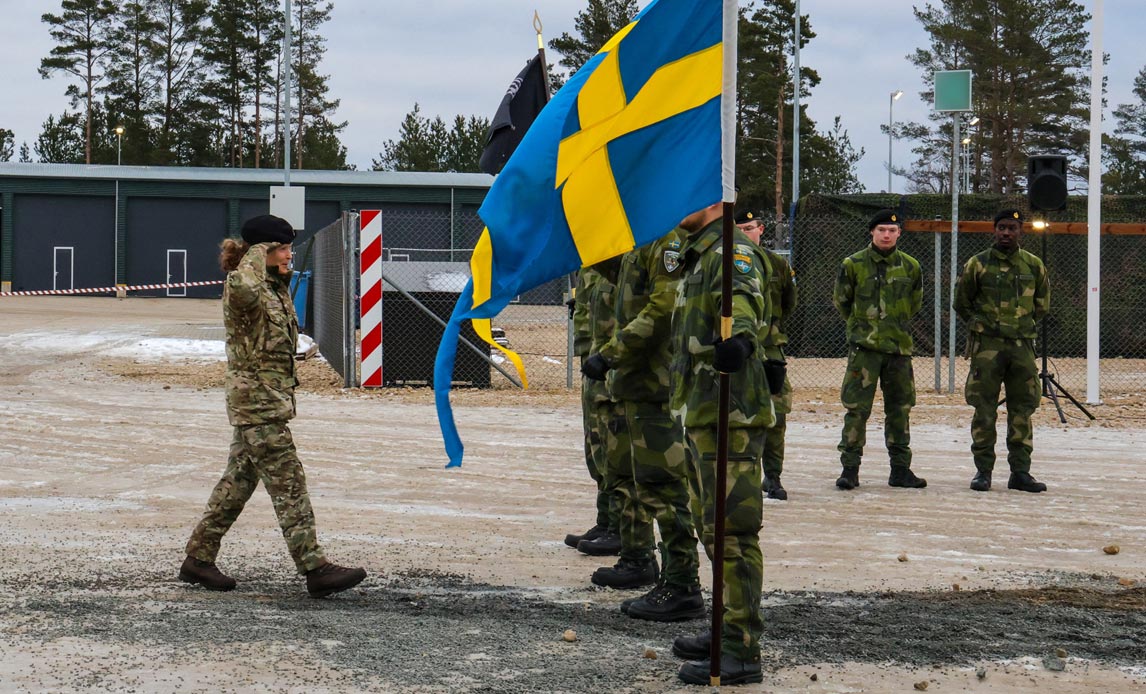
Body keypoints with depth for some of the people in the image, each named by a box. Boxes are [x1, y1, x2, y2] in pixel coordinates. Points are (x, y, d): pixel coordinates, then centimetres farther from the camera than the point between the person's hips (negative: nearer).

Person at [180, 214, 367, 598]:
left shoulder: (275, 286, 13)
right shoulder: (243, 287, -16)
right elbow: (244, 289, -41)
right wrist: (256, 256, -24)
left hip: (269, 398, 10)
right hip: (256, 398, -10)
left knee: (239, 480, 14)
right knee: (288, 484, -10)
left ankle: (198, 558, 22)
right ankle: (315, 570, -10)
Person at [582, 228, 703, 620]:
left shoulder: (671, 236, -16)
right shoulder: (643, 238, 17)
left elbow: (664, 311, -24)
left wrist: (610, 354, -21)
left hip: (655, 383, -11)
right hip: (637, 380, 11)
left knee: (662, 479, -10)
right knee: (633, 473, 21)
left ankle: (683, 586, -7)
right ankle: (638, 558, 35)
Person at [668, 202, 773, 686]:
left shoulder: (731, 250, -13)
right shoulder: (700, 253, 20)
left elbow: (744, 299, -35)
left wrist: (740, 335, -55)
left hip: (729, 415, -11)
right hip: (705, 413, 11)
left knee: (732, 529, -11)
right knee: (717, 529, 19)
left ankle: (741, 652, -10)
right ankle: (730, 631, 30)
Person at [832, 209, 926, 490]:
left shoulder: (911, 266, 6)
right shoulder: (853, 265, -2)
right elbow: (841, 301, 9)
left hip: (900, 347, 3)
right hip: (864, 347, -3)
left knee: (900, 409, 8)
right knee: (857, 409, -6)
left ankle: (901, 469, 16)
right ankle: (850, 469, 0)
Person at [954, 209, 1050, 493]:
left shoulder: (1034, 266, 8)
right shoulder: (978, 264, 0)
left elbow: (1042, 304, 21)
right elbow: (961, 303, 9)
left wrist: (1024, 326, 13)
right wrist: (980, 327, 5)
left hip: (1023, 346, 3)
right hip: (987, 345, -3)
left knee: (1022, 409, 4)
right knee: (984, 410, -3)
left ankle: (1020, 471, 10)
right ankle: (983, 470, 4)